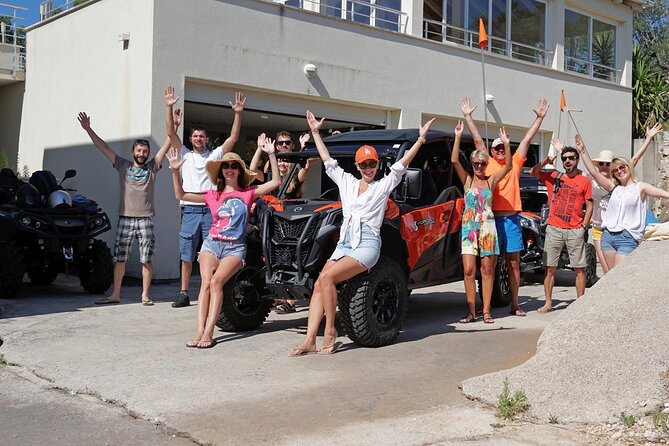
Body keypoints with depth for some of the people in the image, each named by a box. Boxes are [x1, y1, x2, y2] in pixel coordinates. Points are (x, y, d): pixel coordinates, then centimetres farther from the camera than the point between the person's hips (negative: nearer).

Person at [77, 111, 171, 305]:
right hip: (125, 218, 1)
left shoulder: (152, 167, 7)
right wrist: (88, 129, 3)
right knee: (119, 258, 3)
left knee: (147, 259, 0)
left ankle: (145, 295, 8)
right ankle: (115, 294, 10)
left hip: (146, 219, -1)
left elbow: (166, 146, 0)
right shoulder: (123, 166, 10)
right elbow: (104, 147, 7)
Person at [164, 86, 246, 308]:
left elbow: (233, 137, 2)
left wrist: (238, 113, -8)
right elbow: (171, 133, 3)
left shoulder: (215, 155, 12)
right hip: (190, 209, 1)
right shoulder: (185, 155, 13)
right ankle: (184, 294, 11)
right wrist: (169, 108, -6)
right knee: (186, 255, 4)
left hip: (211, 209, -1)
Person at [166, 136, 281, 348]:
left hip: (235, 247, -2)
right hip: (212, 243, 2)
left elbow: (275, 182, 1)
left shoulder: (248, 193, 8)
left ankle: (209, 332, -27)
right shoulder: (213, 195, 12)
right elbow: (181, 195, 12)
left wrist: (271, 155, -4)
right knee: (206, 282, -19)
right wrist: (175, 171, 1)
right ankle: (200, 331, -23)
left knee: (216, 281, -24)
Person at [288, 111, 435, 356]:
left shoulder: (383, 185, 6)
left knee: (327, 278, -24)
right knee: (319, 285, -11)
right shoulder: (347, 181, 18)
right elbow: (328, 161, 23)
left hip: (367, 245, -5)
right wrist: (316, 132, 25)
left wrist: (421, 139, -11)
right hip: (344, 243, 5)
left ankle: (330, 331, -12)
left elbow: (401, 165, -3)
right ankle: (309, 341, -15)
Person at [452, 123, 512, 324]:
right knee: (469, 270, -6)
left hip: (487, 227, 1)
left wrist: (506, 144, -9)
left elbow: (508, 166, 0)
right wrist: (458, 137, -12)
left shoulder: (491, 180, 10)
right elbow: (454, 161, -6)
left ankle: (486, 311, 5)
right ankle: (471, 311, -1)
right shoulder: (467, 180, 7)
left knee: (487, 270, 1)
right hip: (468, 227, -1)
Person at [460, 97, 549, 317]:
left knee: (513, 263, 6)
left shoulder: (515, 163, 12)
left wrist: (539, 118, 9)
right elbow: (477, 139, 7)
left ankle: (515, 304, 12)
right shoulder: (487, 164, 8)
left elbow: (528, 139, 10)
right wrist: (468, 116, 6)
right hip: (491, 218, -2)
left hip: (511, 219, 2)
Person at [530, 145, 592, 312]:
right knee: (550, 267, 3)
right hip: (554, 229, 1)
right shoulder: (554, 177, 9)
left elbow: (589, 206, 6)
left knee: (579, 268, 1)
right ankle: (548, 303, 9)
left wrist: (584, 226, -2)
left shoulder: (584, 181, 5)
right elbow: (533, 173, 7)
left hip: (575, 230, -1)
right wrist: (545, 162, -8)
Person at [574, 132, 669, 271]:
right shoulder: (614, 188, 14)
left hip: (627, 238, -5)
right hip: (607, 235, 5)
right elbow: (594, 172, 9)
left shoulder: (640, 187, 3)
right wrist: (582, 151, 5)